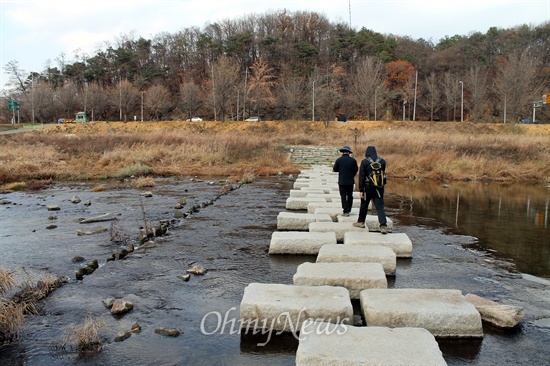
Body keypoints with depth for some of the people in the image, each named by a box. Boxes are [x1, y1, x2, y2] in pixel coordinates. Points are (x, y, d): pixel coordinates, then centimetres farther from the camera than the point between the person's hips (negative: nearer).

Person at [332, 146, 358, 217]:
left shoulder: (338, 160, -7)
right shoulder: (353, 160, -3)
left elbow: (335, 169, -4)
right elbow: (356, 170, 3)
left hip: (342, 181, -2)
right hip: (350, 181, 2)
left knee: (343, 196, 1)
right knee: (350, 196, 16)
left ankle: (346, 211, -5)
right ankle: (348, 210, 24)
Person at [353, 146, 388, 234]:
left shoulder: (364, 161, -6)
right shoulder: (382, 161, 3)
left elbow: (361, 176, -7)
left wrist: (361, 190, -4)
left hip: (368, 187, -2)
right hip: (379, 188, 2)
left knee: (364, 205, 15)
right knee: (380, 207, -1)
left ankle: (361, 222, 29)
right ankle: (383, 226, -12)